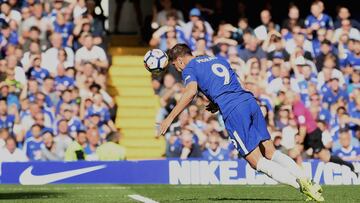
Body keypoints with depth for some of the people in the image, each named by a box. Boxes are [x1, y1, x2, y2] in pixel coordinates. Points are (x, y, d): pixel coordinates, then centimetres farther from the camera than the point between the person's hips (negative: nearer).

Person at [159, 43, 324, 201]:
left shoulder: (189, 69, 7)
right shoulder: (218, 60, 29)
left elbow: (191, 92, -13)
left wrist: (170, 118, -13)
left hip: (233, 111, -7)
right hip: (249, 100, 7)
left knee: (257, 162, -5)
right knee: (270, 152, 11)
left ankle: (301, 185, -18)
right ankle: (306, 182, -2)